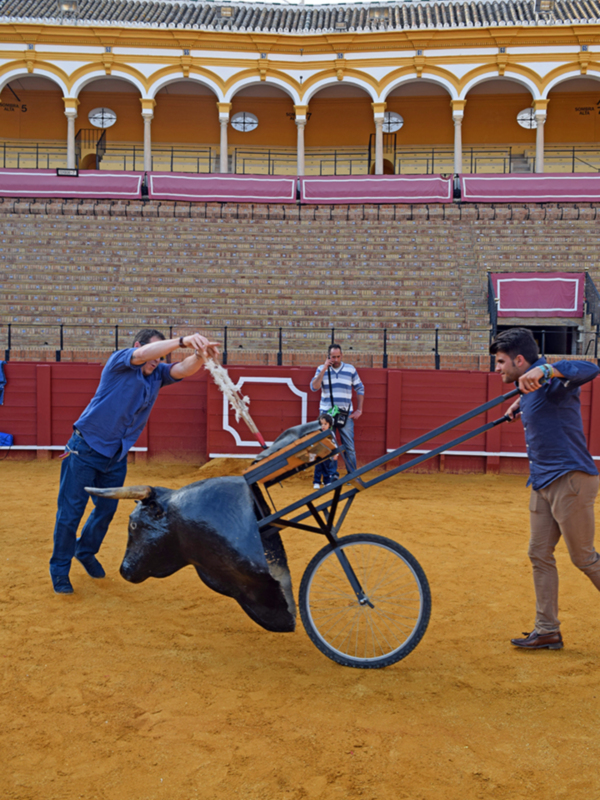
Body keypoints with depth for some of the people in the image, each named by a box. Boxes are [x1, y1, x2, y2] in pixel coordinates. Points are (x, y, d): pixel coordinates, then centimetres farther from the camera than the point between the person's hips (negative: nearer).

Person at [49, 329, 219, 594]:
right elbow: (143, 354, -34)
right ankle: (59, 569, 18)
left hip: (117, 456, 6)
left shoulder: (156, 374, 1)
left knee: (106, 510, 16)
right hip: (85, 450, -6)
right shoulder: (119, 361, -14)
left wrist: (200, 355, -39)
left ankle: (85, 551, 42)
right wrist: (182, 341, -47)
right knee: (70, 511, 1)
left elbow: (183, 369, -16)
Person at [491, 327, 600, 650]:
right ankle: (547, 631, 16)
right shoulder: (531, 386, 14)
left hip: (571, 480, -9)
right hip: (542, 483, 10)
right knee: (539, 554, 9)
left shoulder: (552, 379, -15)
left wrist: (543, 370, -47)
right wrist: (519, 403, 28)